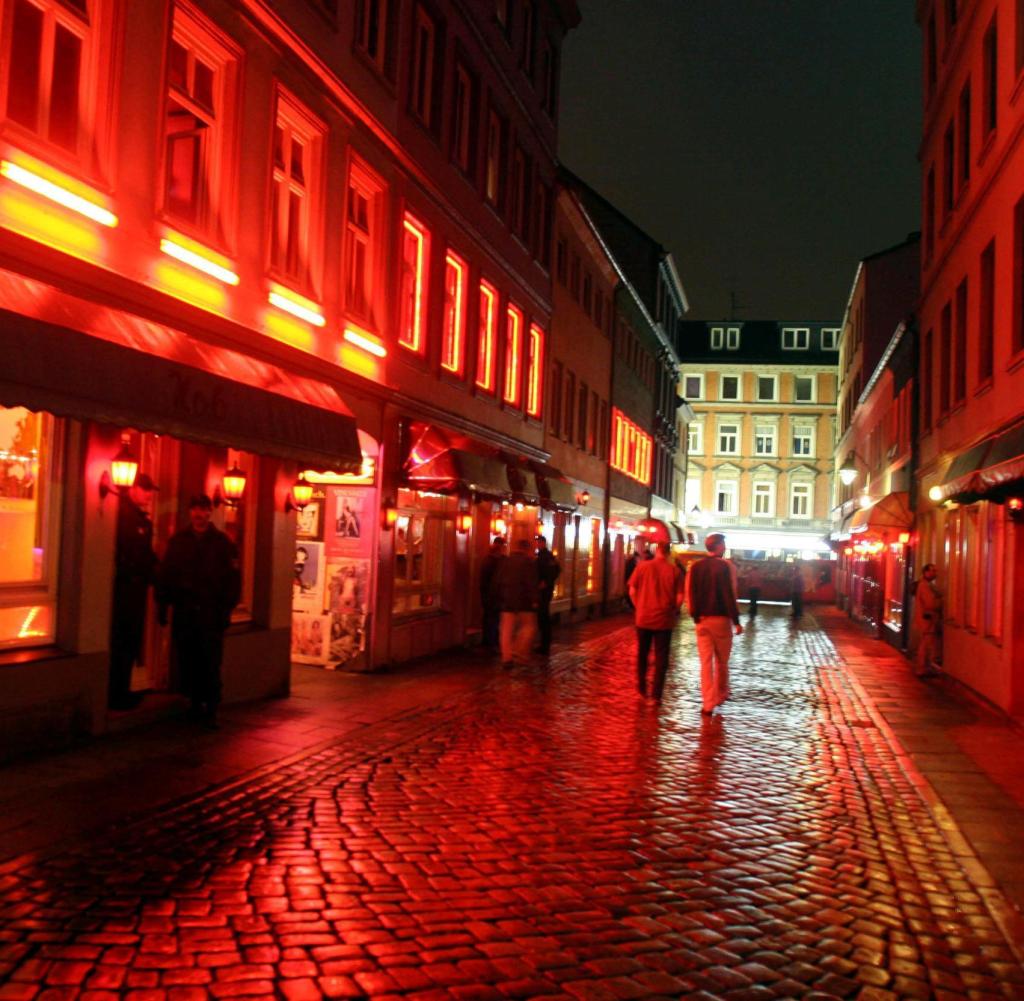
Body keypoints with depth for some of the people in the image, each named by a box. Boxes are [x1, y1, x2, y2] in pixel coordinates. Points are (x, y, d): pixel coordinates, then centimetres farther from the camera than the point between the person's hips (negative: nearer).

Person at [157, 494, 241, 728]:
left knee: (211, 663, -5)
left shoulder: (222, 542, 3)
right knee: (185, 660, 5)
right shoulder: (178, 540, 10)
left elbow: (233, 577, 1)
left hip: (211, 611, -2)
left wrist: (227, 608, -6)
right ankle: (195, 702, 18)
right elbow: (165, 574, 10)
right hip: (183, 610, 3)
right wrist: (163, 604, 2)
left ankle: (210, 710, 1)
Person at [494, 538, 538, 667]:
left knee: (507, 629, 6)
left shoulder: (506, 561, 10)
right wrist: (534, 599, -13)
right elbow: (532, 583, -15)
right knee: (529, 626, 7)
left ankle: (506, 658, 4)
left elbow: (498, 581, 13)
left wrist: (500, 598, 17)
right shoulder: (529, 562, -8)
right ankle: (520, 652, -4)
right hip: (523, 600, -5)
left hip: (507, 600, 5)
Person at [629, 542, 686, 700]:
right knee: (661, 657, 6)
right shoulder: (675, 570, -6)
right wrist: (673, 611, 10)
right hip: (665, 619, -1)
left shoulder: (643, 567, -5)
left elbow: (632, 591, -3)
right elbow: (680, 598, -7)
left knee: (642, 654, 19)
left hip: (643, 617, 1)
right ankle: (656, 694, 4)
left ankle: (642, 687, 32)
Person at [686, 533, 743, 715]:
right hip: (721, 618, -3)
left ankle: (708, 703, 4)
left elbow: (690, 594, 2)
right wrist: (736, 621, -8)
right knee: (722, 661, 15)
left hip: (702, 620, 3)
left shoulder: (695, 567, 1)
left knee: (706, 662, 6)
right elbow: (730, 595, -13)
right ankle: (721, 695, 28)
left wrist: (695, 616, 11)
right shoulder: (725, 566, -11)